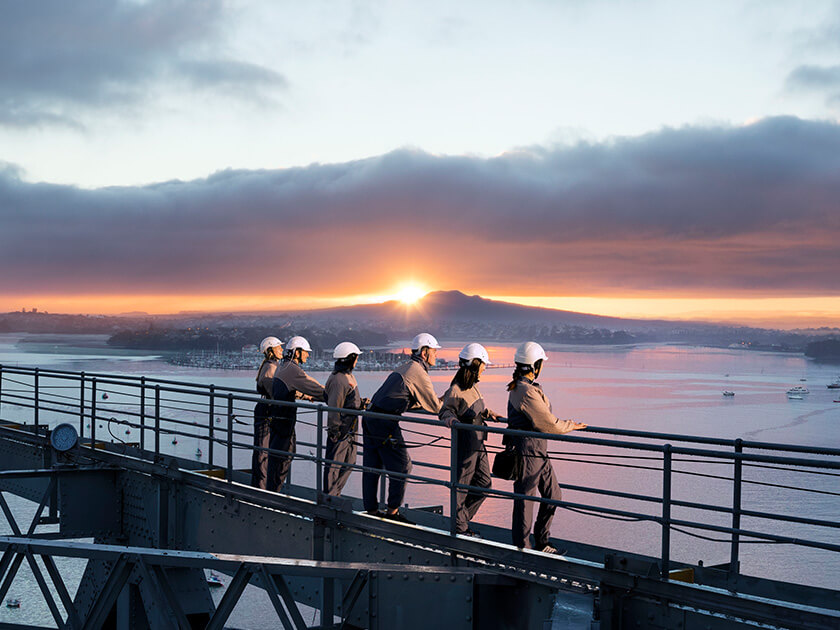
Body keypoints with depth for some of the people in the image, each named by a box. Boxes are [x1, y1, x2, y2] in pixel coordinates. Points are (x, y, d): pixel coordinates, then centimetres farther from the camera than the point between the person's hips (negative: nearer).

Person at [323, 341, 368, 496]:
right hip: (340, 430, -10)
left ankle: (335, 494, 27)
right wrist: (335, 430, -20)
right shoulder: (338, 380, -20)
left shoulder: (348, 376, 13)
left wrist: (361, 403, 6)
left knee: (349, 463, 17)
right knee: (334, 465, -1)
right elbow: (334, 407, -21)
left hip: (350, 430, 10)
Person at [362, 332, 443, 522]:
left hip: (370, 418, 9)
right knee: (401, 466, 0)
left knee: (371, 466, 12)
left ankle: (371, 509, 19)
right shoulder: (419, 373, -9)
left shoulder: (405, 367, 20)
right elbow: (436, 407, -4)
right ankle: (392, 511, 2)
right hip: (385, 423, -9)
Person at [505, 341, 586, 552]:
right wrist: (571, 425, -5)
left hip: (539, 453, 10)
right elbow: (549, 425, -20)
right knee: (525, 501, 1)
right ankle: (522, 548, 12)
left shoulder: (518, 387, 10)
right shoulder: (527, 392, -22)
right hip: (527, 454, -10)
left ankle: (541, 543, 26)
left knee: (552, 495, 15)